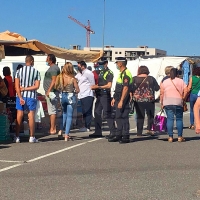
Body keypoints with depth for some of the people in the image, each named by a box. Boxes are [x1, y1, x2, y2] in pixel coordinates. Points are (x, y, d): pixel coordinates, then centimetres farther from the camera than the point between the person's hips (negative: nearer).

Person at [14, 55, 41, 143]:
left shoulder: (19, 71, 2)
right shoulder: (36, 72, -1)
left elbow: (17, 86, -6)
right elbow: (36, 86, -8)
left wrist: (20, 97, -9)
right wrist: (26, 89, -5)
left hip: (20, 96, 1)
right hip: (31, 96, -1)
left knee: (19, 116, 5)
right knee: (31, 116, 4)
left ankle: (17, 137, 7)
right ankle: (32, 137, 6)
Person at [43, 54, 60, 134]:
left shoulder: (53, 68, -14)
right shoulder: (52, 68, 19)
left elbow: (54, 80, -21)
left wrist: (49, 91, -24)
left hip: (51, 92, -11)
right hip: (50, 92, 11)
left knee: (52, 111, -9)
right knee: (52, 111, 13)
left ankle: (52, 129, -9)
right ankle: (53, 128, 18)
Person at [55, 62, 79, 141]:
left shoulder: (59, 77, -9)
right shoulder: (73, 79, -14)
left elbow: (56, 87, 0)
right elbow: (77, 90, -8)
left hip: (62, 96, 3)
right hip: (70, 97, -3)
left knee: (64, 113, 26)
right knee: (69, 115, 6)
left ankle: (61, 130, 21)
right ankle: (66, 135, 3)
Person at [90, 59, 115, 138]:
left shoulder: (109, 73, -9)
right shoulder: (101, 72, 18)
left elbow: (109, 85, -17)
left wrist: (98, 87, -20)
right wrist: (95, 86, 6)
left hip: (105, 95, -9)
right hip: (99, 95, 9)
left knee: (107, 113, -8)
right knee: (97, 113, 11)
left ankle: (112, 132, -3)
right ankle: (98, 132, 18)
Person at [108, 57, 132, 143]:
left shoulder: (126, 74, -16)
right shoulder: (121, 73, 17)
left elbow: (125, 88, -23)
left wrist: (121, 101, -26)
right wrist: (114, 98, 22)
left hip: (123, 100, -10)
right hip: (119, 99, 10)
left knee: (123, 117, -6)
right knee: (118, 117, 13)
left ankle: (126, 136, -1)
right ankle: (118, 135, 21)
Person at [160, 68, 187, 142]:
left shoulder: (165, 82, 9)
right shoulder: (181, 81, 7)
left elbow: (161, 93, 4)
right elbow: (185, 91, -2)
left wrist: (162, 103, 9)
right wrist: (183, 98, 11)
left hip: (167, 103, 1)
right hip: (178, 103, -1)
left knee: (169, 119, 1)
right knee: (179, 119, 6)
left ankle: (170, 137, -1)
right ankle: (180, 137, 4)